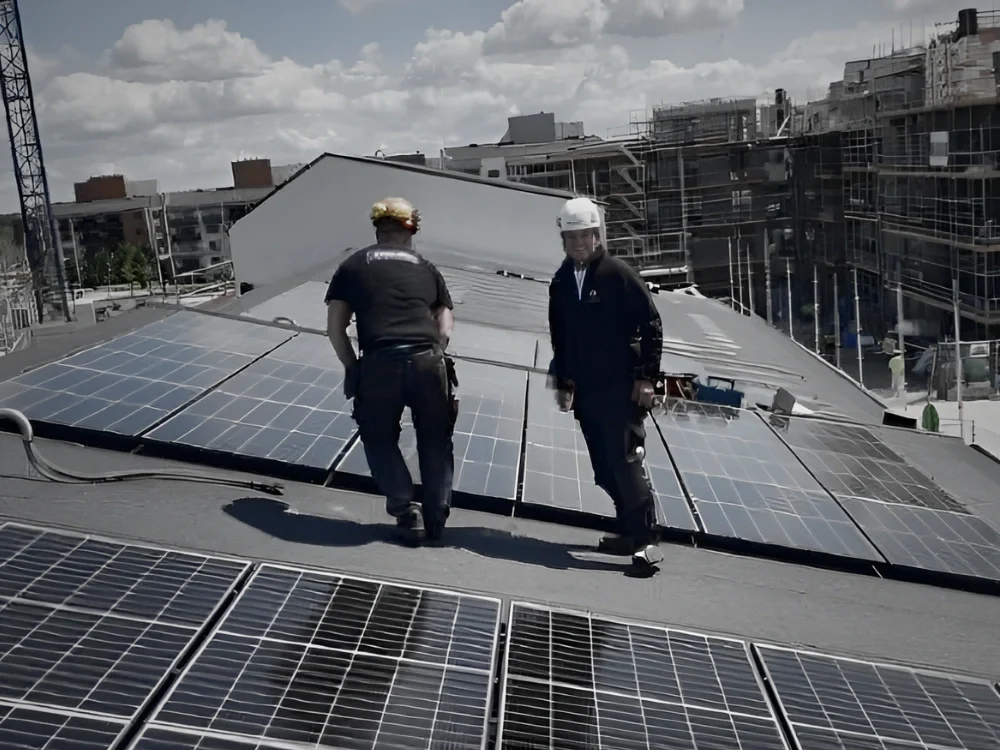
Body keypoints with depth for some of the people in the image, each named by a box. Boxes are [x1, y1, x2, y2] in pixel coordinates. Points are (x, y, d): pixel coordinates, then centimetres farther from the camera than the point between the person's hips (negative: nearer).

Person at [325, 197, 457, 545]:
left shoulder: (353, 265, 17)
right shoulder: (426, 267, 20)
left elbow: (335, 328, 11)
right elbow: (445, 328, 16)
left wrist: (353, 368, 18)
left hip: (379, 364, -1)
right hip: (427, 361, 1)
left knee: (380, 439, 20)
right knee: (435, 441, 20)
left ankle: (407, 512, 14)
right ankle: (436, 517, 23)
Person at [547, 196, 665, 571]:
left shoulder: (618, 274, -7)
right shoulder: (560, 282, 10)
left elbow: (651, 325, -8)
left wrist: (647, 377, -11)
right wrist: (562, 382, 17)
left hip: (621, 387, -6)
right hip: (584, 390, 6)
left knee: (624, 462, -10)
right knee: (604, 468, 9)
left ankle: (645, 539, -5)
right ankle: (629, 531, 21)